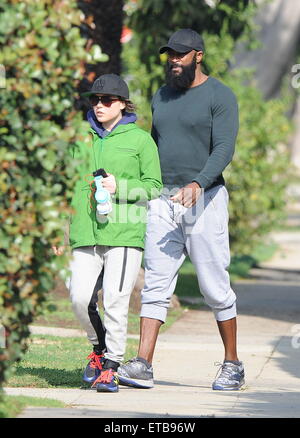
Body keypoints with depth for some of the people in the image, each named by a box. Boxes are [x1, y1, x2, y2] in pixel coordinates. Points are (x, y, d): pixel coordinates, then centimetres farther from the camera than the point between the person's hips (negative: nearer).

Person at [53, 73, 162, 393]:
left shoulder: (139, 139, 5)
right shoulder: (81, 138, 16)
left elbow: (154, 187, 5)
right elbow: (69, 185, 21)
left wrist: (120, 186, -11)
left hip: (125, 234, -3)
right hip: (86, 235, 4)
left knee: (115, 301, -9)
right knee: (80, 298, -5)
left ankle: (111, 366, 1)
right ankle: (99, 347, 21)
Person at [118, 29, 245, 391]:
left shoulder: (220, 96, -6)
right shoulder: (161, 97, 16)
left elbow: (224, 148, -17)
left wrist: (197, 184, -31)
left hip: (204, 199, -6)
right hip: (163, 201, 6)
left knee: (215, 287, -1)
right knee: (155, 283, -3)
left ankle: (232, 365, 11)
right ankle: (142, 365, -9)